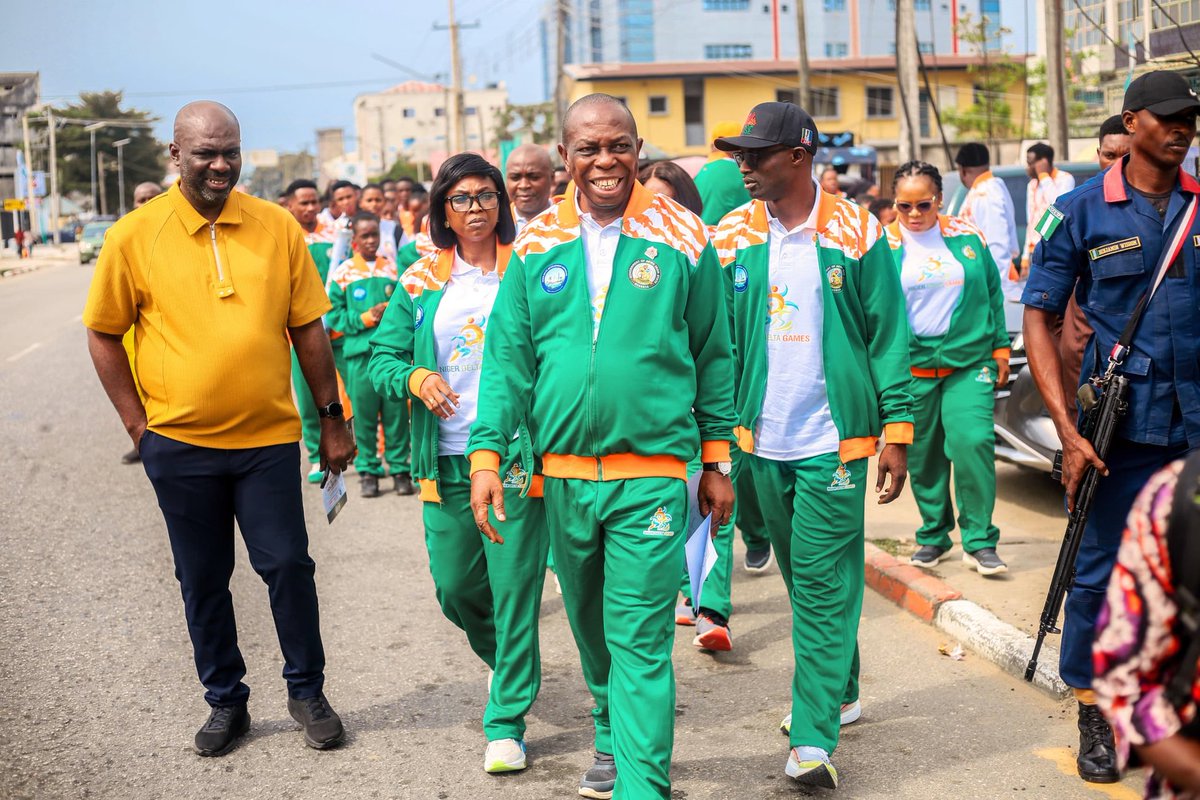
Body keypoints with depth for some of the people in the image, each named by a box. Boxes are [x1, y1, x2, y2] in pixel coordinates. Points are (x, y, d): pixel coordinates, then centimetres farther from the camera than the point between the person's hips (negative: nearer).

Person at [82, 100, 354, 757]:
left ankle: (307, 691, 23)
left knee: (287, 566, 3)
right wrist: (137, 423, -2)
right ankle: (226, 702, 27)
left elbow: (308, 327, 5)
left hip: (267, 438, 0)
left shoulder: (277, 227, 0)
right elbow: (103, 334, 4)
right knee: (202, 580, 10)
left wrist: (332, 419, 6)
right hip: (179, 444, 0)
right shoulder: (134, 235, -4)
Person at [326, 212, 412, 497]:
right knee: (364, 413, 2)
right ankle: (367, 470, 13)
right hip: (360, 352, -1)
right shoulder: (341, 273, 5)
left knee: (396, 411, 2)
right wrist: (365, 318, -9)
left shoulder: (393, 268, 9)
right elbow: (334, 315, 2)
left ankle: (399, 468, 11)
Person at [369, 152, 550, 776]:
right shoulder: (421, 280, 8)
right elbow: (382, 357, 7)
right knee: (454, 588, 11)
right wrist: (415, 379, -14)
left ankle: (507, 720, 9)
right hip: (446, 461, 3)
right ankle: (505, 660, 42)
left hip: (516, 456, -3)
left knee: (514, 589, -3)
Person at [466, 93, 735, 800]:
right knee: (591, 627, 19)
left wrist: (718, 461, 3)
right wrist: (487, 452, -5)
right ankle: (615, 740, 40)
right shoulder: (539, 245, 4)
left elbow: (714, 356, 3)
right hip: (563, 472, 4)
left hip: (652, 472, -4)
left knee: (639, 641, -8)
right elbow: (508, 357, 4)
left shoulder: (681, 238, -2)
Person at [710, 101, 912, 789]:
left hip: (834, 441, -4)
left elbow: (888, 336, -2)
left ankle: (814, 738, -6)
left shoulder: (856, 234, -4)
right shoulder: (731, 237, 5)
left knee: (825, 584, -7)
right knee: (803, 579, 16)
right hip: (763, 442, 4)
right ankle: (839, 692, 35)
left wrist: (897, 429, -7)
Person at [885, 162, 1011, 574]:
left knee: (973, 442, -14)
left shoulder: (967, 237, 5)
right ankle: (933, 536, 24)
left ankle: (979, 540, -4)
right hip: (911, 368, 0)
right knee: (922, 455, 7)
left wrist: (1000, 347, 12)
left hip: (969, 362, 0)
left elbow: (992, 293, 13)